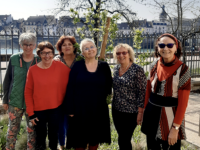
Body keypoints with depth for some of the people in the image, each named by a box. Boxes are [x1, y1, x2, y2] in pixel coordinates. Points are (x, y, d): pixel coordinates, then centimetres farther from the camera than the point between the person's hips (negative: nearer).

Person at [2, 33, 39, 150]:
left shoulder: (39, 61, -3)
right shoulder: (14, 59, -2)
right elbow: (7, 80, 4)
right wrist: (5, 99, 4)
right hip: (15, 101, 1)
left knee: (32, 129, 10)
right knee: (13, 128, 11)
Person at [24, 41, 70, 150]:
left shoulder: (60, 66, -8)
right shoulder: (32, 70, -7)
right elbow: (28, 92, -3)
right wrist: (31, 113, -4)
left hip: (56, 109, 0)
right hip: (38, 110, 0)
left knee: (54, 136, 16)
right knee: (40, 137, 16)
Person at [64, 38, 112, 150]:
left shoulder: (104, 66, 0)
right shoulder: (77, 66, -5)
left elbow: (108, 86, 9)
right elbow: (70, 88, -5)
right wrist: (70, 109, -8)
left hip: (99, 109, 2)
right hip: (80, 109, -1)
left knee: (95, 138, 17)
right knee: (79, 139, 10)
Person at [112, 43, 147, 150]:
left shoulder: (137, 70, -13)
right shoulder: (116, 69, 6)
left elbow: (142, 92, -13)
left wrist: (140, 112, -15)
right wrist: (114, 106, 15)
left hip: (131, 111, -6)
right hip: (116, 110, 6)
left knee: (124, 140, 1)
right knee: (122, 138, 16)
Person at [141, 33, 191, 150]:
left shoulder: (182, 69, -13)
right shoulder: (154, 66, 0)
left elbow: (183, 102, -13)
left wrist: (175, 128, -14)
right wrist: (144, 110, 8)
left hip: (170, 115, -4)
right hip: (151, 114, 4)